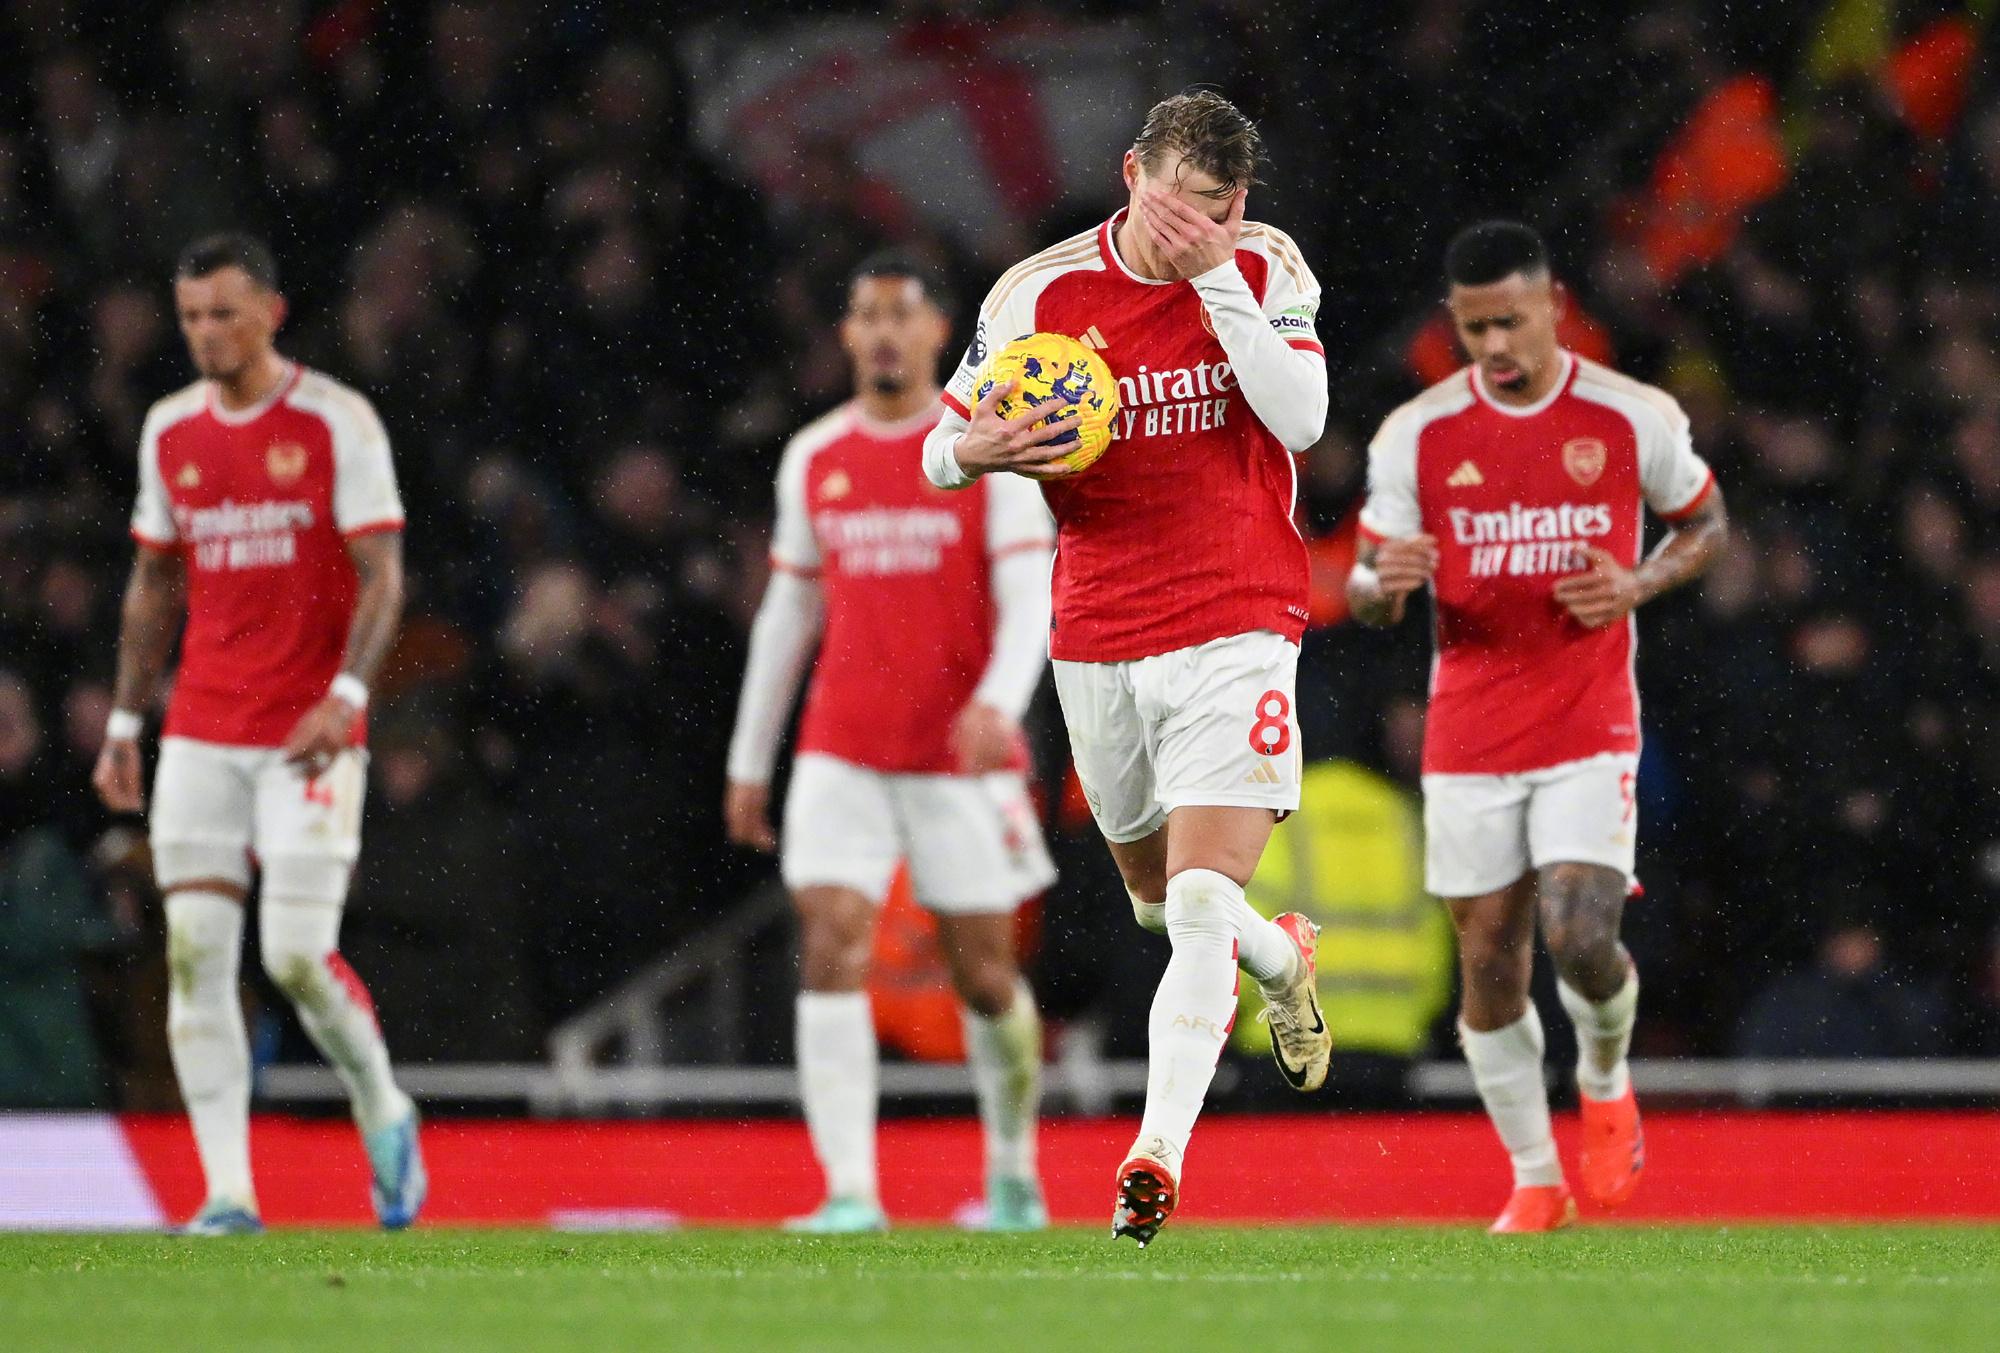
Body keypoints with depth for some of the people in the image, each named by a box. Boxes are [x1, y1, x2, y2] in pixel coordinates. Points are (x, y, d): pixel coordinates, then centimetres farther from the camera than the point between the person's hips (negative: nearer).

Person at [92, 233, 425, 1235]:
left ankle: (384, 1114, 16)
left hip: (309, 737, -5)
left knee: (297, 956, -11)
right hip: (199, 736, 5)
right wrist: (124, 723, 14)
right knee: (193, 955, -5)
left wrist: (345, 694, -21)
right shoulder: (170, 430, 10)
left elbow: (382, 575, -8)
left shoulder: (337, 422, -5)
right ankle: (228, 1193, -2)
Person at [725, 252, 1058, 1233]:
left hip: (961, 756, -2)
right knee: (830, 949, -14)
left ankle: (1013, 1175, 27)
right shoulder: (814, 460, 9)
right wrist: (748, 762, 17)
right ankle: (849, 1191, -17)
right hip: (841, 755, 3)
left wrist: (998, 703, -28)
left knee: (983, 973, 4)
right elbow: (787, 612, 17)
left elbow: (1029, 600, -10)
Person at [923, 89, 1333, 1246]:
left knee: (1201, 905, -16)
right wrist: (979, 452, -21)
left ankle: (1158, 1158, -18)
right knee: (1158, 898, 16)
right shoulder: (1040, 293, -2)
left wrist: (1215, 275, -20)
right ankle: (1284, 955, 48)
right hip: (1098, 642, 3)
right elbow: (940, 451, 4)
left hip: (1234, 631, -3)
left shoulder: (1265, 272, -2)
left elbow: (1302, 418, -15)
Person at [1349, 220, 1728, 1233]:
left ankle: (1607, 1083, 16)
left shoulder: (1636, 419, -3)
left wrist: (1637, 586, -7)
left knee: (1582, 938, -17)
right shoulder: (1416, 435, -1)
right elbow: (1367, 595, 4)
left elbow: (1706, 522, 13)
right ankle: (1534, 1180, 18)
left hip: (1590, 731, -2)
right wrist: (1383, 583, -22)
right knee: (1490, 962, 2)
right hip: (1469, 739, 2)